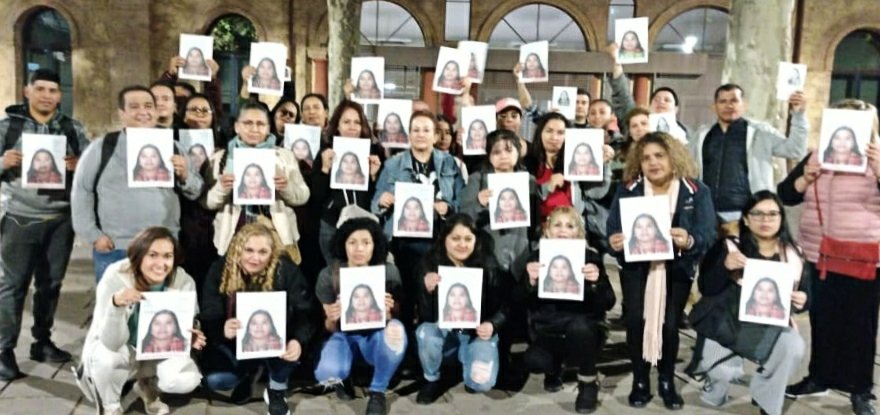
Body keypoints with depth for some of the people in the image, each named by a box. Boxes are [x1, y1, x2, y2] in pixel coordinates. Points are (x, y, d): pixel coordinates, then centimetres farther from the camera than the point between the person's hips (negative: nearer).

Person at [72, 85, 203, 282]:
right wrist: (93, 235, -4)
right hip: (114, 251, -2)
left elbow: (196, 192, 11)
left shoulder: (172, 147, 10)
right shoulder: (102, 147, 1)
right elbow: (82, 190, 2)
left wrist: (184, 175, -10)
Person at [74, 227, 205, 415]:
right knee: (106, 357, -35)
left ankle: (148, 387, 13)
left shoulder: (184, 282, -21)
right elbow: (111, 342, -32)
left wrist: (189, 338, -36)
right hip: (119, 348, -1)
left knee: (187, 380, -24)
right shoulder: (115, 279, -28)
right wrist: (116, 304, -51)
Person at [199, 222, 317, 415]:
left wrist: (298, 341, -43)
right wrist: (223, 329, -42)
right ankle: (247, 373, 16)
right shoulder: (220, 269, -14)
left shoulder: (286, 270, -19)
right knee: (214, 380, -23)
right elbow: (208, 317, -17)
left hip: (275, 345, -1)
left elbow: (306, 312, -22)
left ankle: (277, 391, -3)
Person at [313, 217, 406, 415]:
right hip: (344, 335, 0)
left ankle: (377, 391, -9)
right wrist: (331, 319, -29)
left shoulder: (388, 271, -15)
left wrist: (387, 312, -31)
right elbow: (330, 328, -4)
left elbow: (393, 317, -6)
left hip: (375, 336, 0)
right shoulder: (329, 275, -13)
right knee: (326, 373, -32)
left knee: (395, 330, -36)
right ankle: (341, 379, 10)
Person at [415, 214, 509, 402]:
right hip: (443, 332, 1)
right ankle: (432, 380, -2)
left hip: (478, 334, 0)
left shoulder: (488, 266, -9)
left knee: (482, 382, -24)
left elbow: (503, 308, -5)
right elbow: (425, 316, -15)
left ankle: (466, 360, 15)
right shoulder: (429, 265, -10)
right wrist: (428, 290, -35)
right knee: (425, 332, -33)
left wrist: (492, 325, -27)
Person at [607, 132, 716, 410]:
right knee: (635, 319, -15)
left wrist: (690, 241, -36)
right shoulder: (627, 189, 0)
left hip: (676, 268, 0)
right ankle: (640, 380, 6)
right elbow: (613, 228, -5)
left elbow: (707, 233, -14)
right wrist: (614, 242, -29)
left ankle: (667, 381, 17)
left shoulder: (696, 191, -5)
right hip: (636, 265, 1)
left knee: (669, 323, -8)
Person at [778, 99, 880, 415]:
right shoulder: (815, 157, 6)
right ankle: (819, 377, 26)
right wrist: (805, 178, -15)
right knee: (821, 319, 12)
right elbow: (786, 196, 3)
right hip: (819, 255, 3)